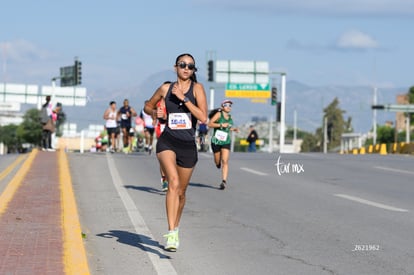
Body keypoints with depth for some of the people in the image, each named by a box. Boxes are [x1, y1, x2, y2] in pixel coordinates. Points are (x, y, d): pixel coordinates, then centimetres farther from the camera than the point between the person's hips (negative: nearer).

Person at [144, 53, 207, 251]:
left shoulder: (197, 88, -2)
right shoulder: (166, 89, 4)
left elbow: (203, 117, -15)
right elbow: (148, 106, 22)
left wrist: (184, 98, -17)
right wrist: (156, 113, 0)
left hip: (188, 146, 1)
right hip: (167, 142, -1)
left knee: (181, 192, 14)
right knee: (174, 182, -25)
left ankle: (175, 228, 40)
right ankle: (171, 234, -31)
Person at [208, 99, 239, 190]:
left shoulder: (230, 117, 9)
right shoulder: (219, 114, -7)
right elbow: (210, 124, -16)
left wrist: (233, 129, 10)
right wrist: (221, 125, -23)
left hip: (226, 142, 2)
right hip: (216, 141, -2)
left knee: (225, 161, -13)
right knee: (217, 161, 11)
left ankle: (224, 181, -17)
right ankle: (218, 163, 51)